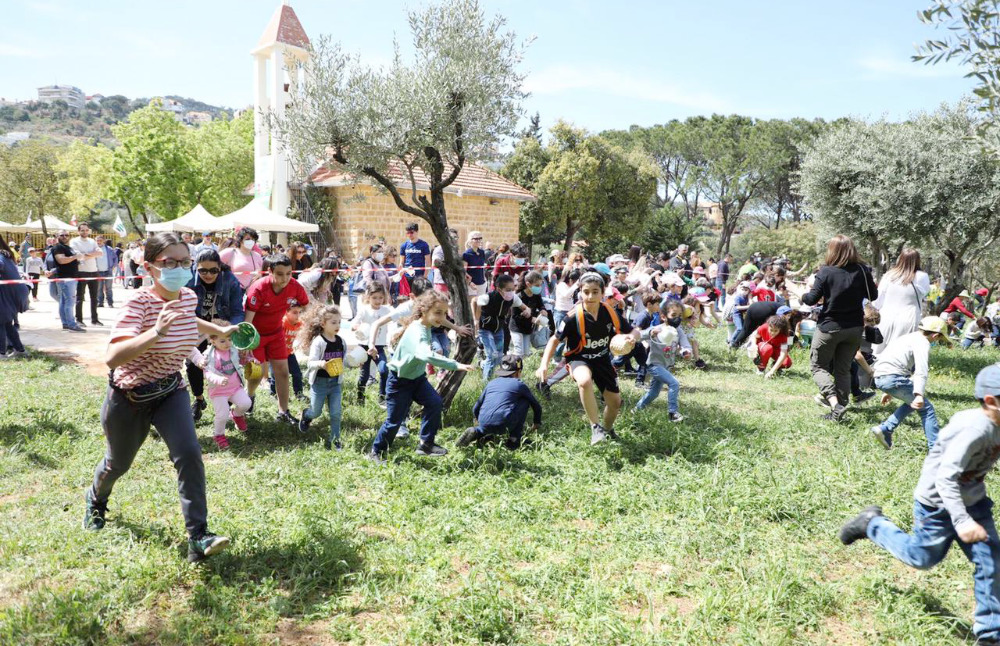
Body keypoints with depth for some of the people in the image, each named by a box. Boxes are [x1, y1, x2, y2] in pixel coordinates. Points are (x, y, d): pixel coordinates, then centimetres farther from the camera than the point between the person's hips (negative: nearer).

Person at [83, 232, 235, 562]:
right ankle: (96, 501, 56)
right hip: (130, 396, -4)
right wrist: (157, 331, -51)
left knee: (189, 455, -18)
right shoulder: (139, 303, -28)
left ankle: (198, 538, -14)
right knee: (119, 462, 20)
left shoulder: (188, 297, -8)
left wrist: (221, 331, 25)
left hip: (171, 391, 4)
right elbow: (113, 357, -42)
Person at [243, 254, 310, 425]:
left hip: (276, 332, 4)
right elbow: (247, 319, -30)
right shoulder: (258, 289, -30)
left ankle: (283, 412, 11)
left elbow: (306, 306, 0)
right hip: (255, 333, -4)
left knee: (282, 371, 1)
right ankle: (249, 396, 35)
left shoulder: (295, 287, -19)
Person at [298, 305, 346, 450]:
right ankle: (306, 415, 46)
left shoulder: (340, 341, 2)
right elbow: (311, 363, -22)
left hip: (335, 382, 4)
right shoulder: (318, 341, -17)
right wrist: (320, 364, -42)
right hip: (319, 382, -4)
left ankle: (334, 439, 15)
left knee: (336, 413, 2)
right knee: (316, 412, 12)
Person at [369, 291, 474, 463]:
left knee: (434, 403, -7)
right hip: (400, 381, -8)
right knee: (394, 420, -1)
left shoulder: (425, 327, -3)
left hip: (417, 377, 8)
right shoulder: (417, 332, -34)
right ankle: (376, 452, 21)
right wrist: (455, 365, -56)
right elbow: (426, 355, -53)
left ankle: (426, 444, 6)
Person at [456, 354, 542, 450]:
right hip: (503, 426, -5)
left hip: (484, 426, 5)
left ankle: (477, 432, 7)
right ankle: (514, 439, 15)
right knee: (525, 401, 17)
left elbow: (476, 408, 26)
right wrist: (536, 423, 44)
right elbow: (536, 406, 24)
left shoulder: (491, 383, 22)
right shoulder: (519, 385, 13)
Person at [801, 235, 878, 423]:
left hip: (830, 327, -4)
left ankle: (835, 402, -10)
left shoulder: (826, 272, -16)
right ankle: (840, 408, 17)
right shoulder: (862, 271, -5)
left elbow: (812, 299, -14)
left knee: (818, 366, 10)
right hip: (855, 328, 4)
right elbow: (873, 295, 7)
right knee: (843, 369, 16)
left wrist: (802, 295, 7)